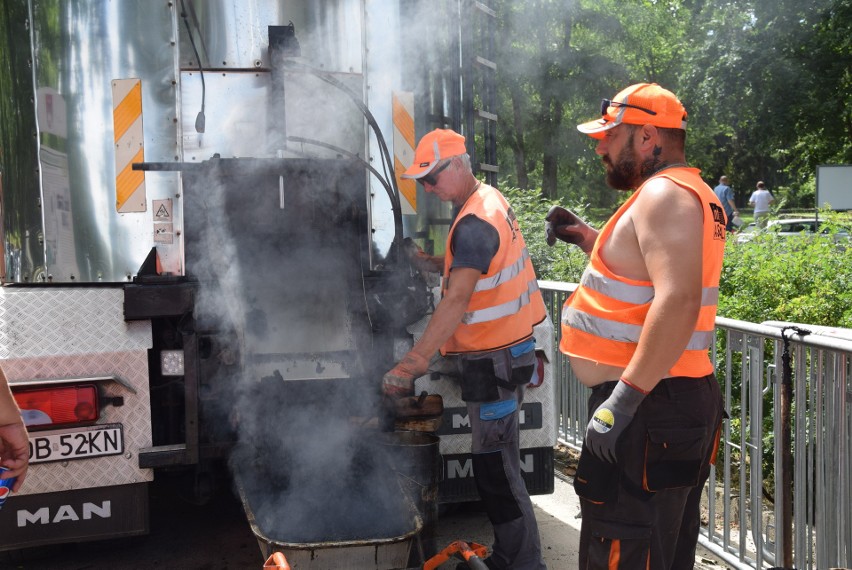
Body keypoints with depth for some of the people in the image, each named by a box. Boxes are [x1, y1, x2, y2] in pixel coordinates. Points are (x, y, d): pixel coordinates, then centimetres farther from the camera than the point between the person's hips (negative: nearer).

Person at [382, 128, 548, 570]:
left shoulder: (476, 222, -22)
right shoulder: (489, 200, 11)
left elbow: (457, 302, -34)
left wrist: (411, 364, -39)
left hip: (494, 361, -11)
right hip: (497, 354, 11)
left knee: (497, 472, -3)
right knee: (494, 466, 19)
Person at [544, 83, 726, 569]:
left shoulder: (665, 193, -15)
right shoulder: (689, 193, 18)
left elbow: (678, 301, -29)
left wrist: (624, 397, -30)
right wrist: (586, 235, 19)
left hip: (649, 407, -11)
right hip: (686, 398, 11)